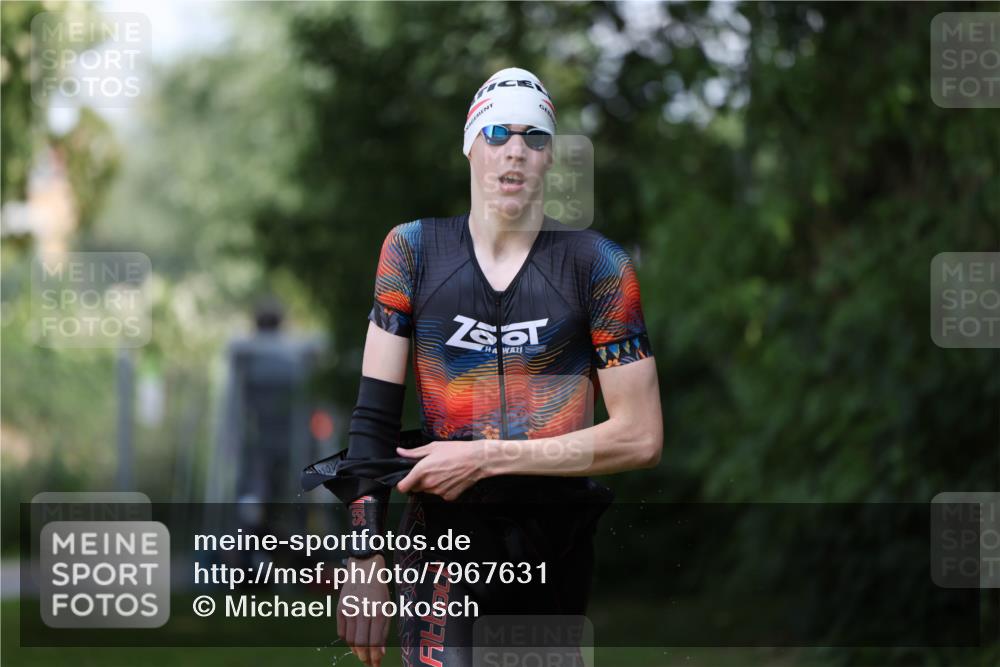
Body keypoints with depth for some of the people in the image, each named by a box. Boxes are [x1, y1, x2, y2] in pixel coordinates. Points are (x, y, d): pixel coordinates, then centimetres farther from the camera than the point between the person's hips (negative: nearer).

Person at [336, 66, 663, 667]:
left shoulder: (598, 264, -1)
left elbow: (641, 437, -5)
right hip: (445, 533, -1)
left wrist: (486, 459, -10)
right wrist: (366, 560, -8)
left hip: (558, 542, 1)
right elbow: (374, 416, 1)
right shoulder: (414, 249, 3)